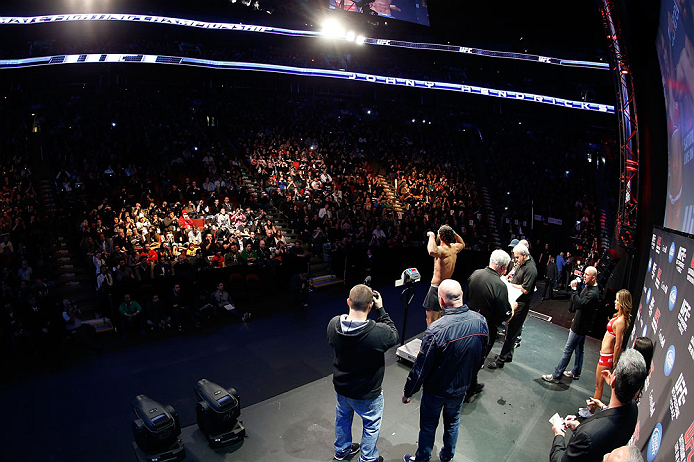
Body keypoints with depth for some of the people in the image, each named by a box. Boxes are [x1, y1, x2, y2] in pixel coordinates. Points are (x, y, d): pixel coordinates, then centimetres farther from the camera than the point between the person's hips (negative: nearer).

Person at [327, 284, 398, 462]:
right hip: (367, 394, -4)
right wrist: (381, 309, -13)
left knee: (342, 417, 31)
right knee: (371, 426, 24)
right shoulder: (378, 332, -36)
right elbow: (394, 335, -13)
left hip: (340, 388, 5)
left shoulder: (333, 324, -23)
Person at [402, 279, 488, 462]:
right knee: (453, 422, 28)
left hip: (436, 390, -5)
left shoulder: (436, 330, -34)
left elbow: (421, 368, -24)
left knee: (428, 426, 19)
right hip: (462, 387, 5)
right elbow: (481, 357, 1)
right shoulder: (480, 321, -16)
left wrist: (408, 391, -8)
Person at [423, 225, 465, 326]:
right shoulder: (455, 248, 3)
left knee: (431, 321, -4)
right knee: (439, 320, 25)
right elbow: (462, 244, 29)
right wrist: (453, 233, 16)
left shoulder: (442, 250, -24)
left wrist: (432, 236, -32)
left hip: (436, 288, -9)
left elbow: (432, 251, -49)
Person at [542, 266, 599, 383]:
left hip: (579, 327, -10)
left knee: (567, 351, -5)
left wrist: (574, 289, -33)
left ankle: (556, 376, 1)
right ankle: (576, 373, 36)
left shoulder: (593, 293, -26)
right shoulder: (588, 287, 6)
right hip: (580, 324, 10)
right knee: (579, 350, 21)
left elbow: (579, 304, -37)